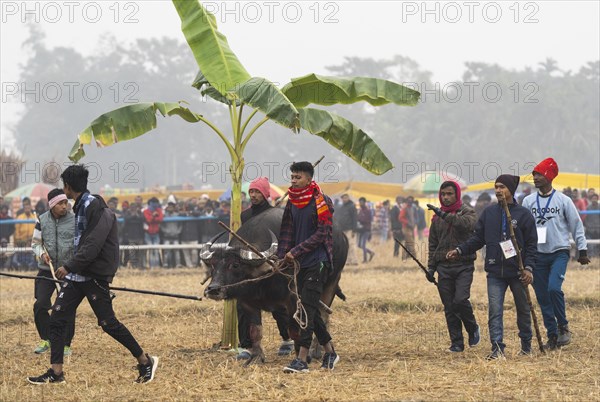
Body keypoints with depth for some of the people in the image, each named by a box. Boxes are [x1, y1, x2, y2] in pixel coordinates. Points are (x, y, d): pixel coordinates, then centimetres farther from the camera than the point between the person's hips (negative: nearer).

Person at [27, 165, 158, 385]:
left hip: (94, 276, -9)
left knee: (108, 323, -4)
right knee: (57, 319, 1)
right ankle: (56, 372, 3)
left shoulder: (96, 208, -17)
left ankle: (146, 361, 9)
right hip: (77, 275, 9)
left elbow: (93, 245, -23)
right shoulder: (81, 206, 13)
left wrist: (69, 266, -23)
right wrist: (70, 267, 16)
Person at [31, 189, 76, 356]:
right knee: (40, 305, -5)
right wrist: (41, 253, -9)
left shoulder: (75, 220, -4)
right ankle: (45, 340, 15)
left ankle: (65, 345, 14)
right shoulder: (42, 220, 1)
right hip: (46, 270, 2)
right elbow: (35, 243, 11)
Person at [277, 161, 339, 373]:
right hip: (301, 263, 7)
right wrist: (282, 257, 0)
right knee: (310, 310, 10)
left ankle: (302, 359, -17)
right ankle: (330, 353, 22)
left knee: (307, 309, -13)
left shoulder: (321, 201, -9)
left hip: (317, 262, -7)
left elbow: (321, 234, -14)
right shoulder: (292, 202, 12)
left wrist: (296, 251, -16)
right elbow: (287, 232, 13)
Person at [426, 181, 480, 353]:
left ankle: (473, 328, 9)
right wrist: (431, 266, 11)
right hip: (444, 266, 4)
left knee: (460, 300, -17)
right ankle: (456, 342, 9)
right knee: (449, 307, 2)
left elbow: (468, 223, -24)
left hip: (464, 266, -4)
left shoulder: (467, 212, 0)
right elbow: (433, 243, 18)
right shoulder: (437, 216, 13)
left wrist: (444, 215, -32)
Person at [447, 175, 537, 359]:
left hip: (517, 272, -2)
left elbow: (531, 244, -2)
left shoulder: (523, 214, -2)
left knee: (523, 309, 12)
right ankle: (497, 347, -11)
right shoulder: (489, 213, 6)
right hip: (495, 272, 2)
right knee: (494, 310, -9)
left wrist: (529, 267, -12)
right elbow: (478, 238, 11)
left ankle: (526, 344, 28)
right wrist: (460, 250, -2)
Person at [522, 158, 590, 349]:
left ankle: (563, 326, -5)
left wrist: (582, 250, 4)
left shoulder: (563, 200, -1)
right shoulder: (528, 201, 6)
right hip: (538, 254, 3)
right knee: (543, 297, 3)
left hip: (560, 251, -3)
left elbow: (576, 225, 4)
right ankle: (553, 335, 11)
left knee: (554, 287, -23)